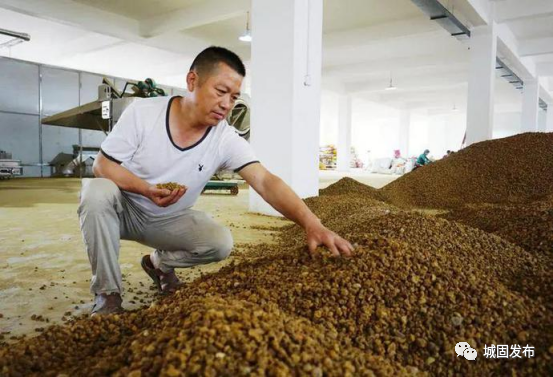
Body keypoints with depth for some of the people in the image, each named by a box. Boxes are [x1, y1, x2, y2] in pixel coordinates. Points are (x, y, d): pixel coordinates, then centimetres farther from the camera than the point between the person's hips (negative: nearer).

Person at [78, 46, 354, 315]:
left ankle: (160, 263, 10)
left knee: (220, 243, -22)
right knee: (98, 191, -33)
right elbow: (102, 166, -15)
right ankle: (108, 295, -14)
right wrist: (147, 189, -35)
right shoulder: (142, 113, -20)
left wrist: (311, 223, -46)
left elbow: (266, 182, -30)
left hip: (169, 220, 2)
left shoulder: (227, 140, -18)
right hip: (124, 209, -1)